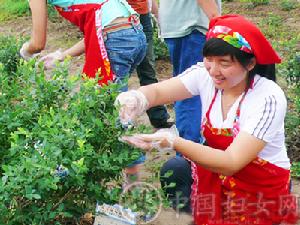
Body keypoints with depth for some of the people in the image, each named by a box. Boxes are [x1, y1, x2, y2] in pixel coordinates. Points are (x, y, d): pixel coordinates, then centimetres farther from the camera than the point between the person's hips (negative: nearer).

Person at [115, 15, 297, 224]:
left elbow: (231, 163, -29)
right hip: (215, 173, 6)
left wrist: (172, 142, -38)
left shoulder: (268, 98, -24)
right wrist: (135, 99, -39)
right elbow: (157, 91, -17)